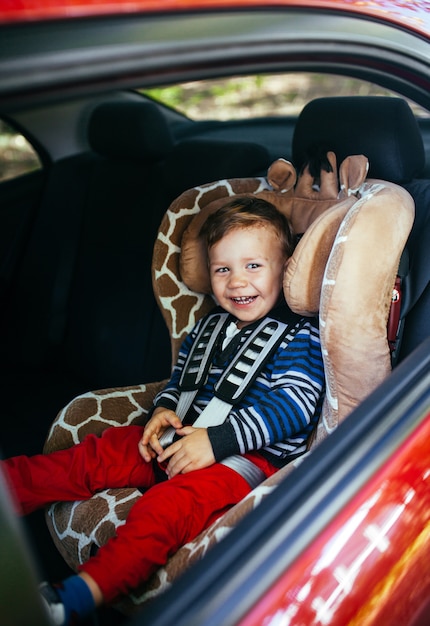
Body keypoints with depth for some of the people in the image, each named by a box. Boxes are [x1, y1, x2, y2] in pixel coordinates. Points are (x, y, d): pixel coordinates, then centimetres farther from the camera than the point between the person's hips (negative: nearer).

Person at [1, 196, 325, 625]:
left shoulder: (298, 336, -6)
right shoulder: (206, 329, 16)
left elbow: (295, 404, -17)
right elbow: (180, 377, 26)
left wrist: (217, 440, -24)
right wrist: (164, 409, 1)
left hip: (254, 456, -7)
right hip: (185, 435, 8)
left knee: (166, 506, -31)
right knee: (97, 455, -5)